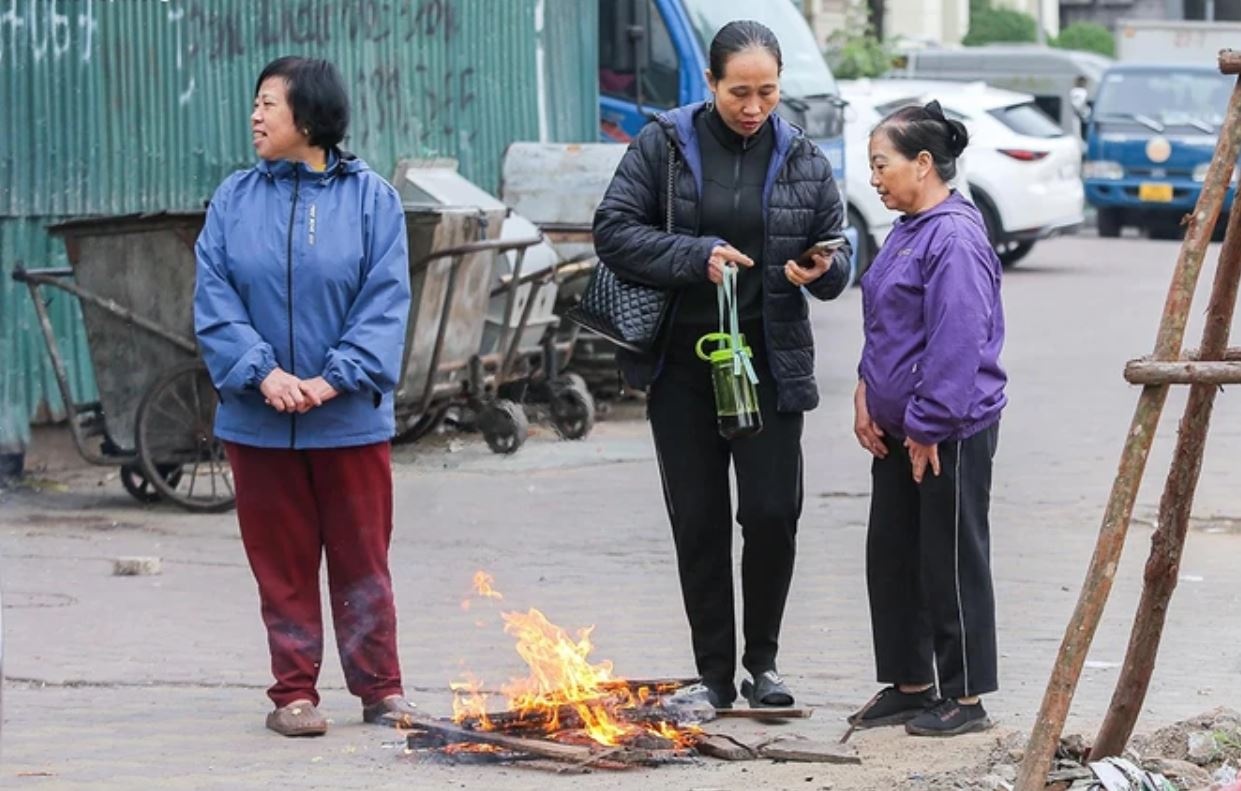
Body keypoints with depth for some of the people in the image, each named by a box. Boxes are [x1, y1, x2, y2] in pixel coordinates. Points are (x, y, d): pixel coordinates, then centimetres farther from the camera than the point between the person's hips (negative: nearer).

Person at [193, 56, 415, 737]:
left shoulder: (371, 197, -1)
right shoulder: (234, 200, 4)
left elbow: (385, 304, -5)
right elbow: (215, 303, -1)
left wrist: (334, 380, -16)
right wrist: (262, 373, -14)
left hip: (350, 419, -2)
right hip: (259, 420, 2)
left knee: (361, 557, 5)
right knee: (281, 561, 6)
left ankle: (380, 687, 16)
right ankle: (294, 693, 14)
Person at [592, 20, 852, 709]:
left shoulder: (803, 160, 4)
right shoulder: (663, 146, -1)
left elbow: (839, 259, 8)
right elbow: (614, 231, -6)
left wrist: (822, 269, -16)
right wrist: (696, 257, -18)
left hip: (770, 361, 0)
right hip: (681, 362, 0)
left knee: (773, 513, -5)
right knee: (699, 521, 4)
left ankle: (763, 659, 14)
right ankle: (715, 674, 13)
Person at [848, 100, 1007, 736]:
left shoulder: (954, 238, -19)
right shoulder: (907, 233, 13)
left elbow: (957, 344, -23)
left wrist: (928, 427, -21)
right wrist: (866, 396, 8)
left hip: (950, 435, -10)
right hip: (898, 430, 10)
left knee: (952, 562, -1)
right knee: (891, 556, 14)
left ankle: (965, 698, 9)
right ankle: (908, 684, 25)